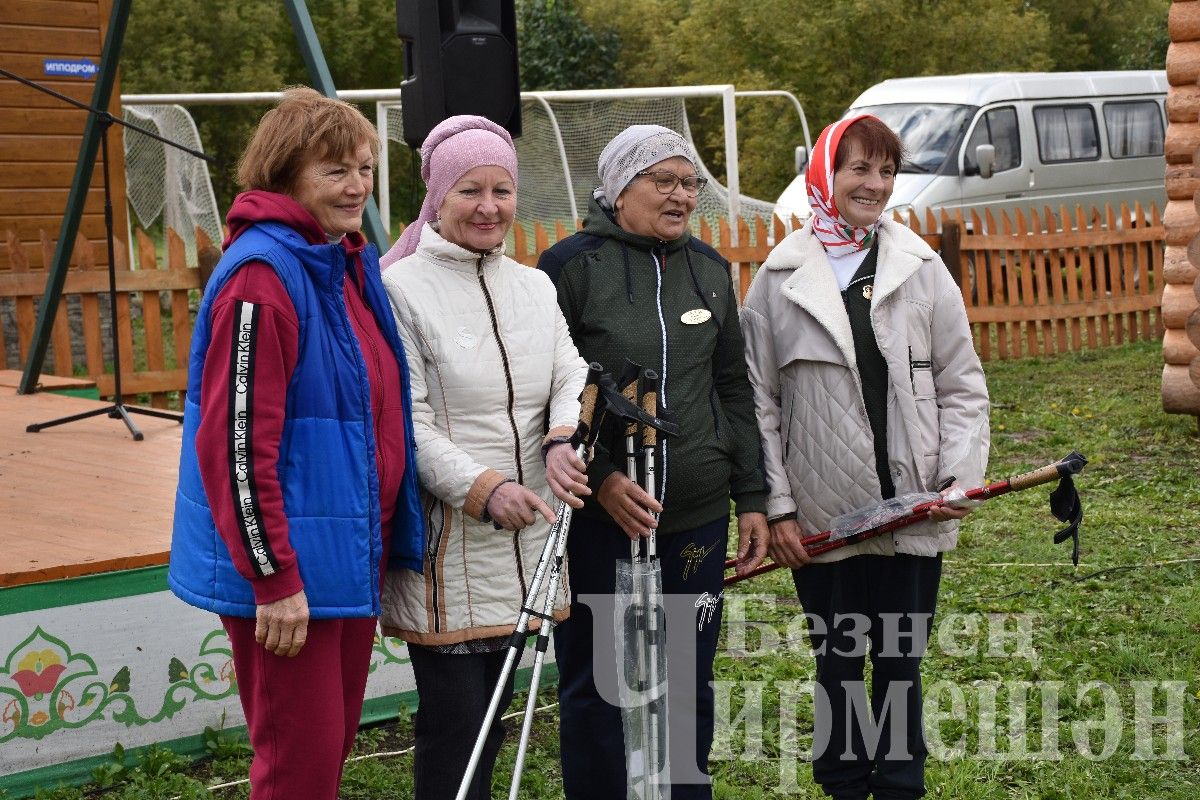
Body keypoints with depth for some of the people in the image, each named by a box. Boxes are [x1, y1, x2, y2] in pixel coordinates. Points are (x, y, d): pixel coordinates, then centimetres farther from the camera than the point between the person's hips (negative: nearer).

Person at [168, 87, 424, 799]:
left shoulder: (351, 267, 12)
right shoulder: (263, 275, -17)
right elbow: (237, 440, -21)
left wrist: (385, 541, 21)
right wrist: (274, 577, -21)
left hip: (353, 553, 9)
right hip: (289, 569, -9)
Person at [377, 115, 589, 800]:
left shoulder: (534, 286, 14)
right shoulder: (401, 287, -7)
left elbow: (572, 376, 5)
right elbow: (406, 420, -13)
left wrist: (562, 441, -17)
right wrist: (484, 487, -24)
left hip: (525, 538, 6)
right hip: (446, 544, -6)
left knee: (494, 716, 14)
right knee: (455, 721, -4)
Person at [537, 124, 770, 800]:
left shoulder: (709, 268, 13)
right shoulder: (572, 265, -5)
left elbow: (734, 389, 17)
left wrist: (752, 497, 13)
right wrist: (600, 477, -18)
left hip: (698, 517, 5)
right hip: (599, 519, -5)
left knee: (689, 685, 12)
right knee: (598, 688, 3)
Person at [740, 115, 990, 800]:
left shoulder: (922, 270, 2)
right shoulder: (781, 278, -1)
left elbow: (962, 387, 4)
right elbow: (759, 402, -1)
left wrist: (960, 475, -8)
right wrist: (777, 507, -5)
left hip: (912, 513, 1)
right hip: (823, 518, -1)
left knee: (901, 663, 10)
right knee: (838, 665, 11)